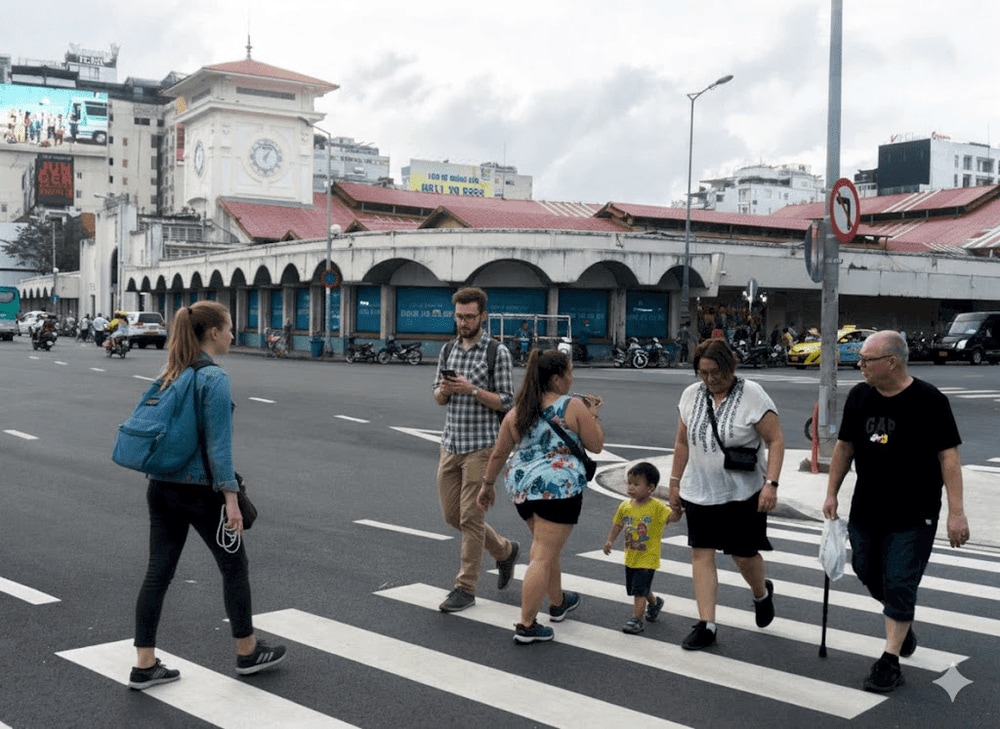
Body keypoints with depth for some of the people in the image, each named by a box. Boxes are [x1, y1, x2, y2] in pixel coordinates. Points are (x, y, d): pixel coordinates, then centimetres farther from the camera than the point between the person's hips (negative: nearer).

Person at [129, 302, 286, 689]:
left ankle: (145, 665, 11)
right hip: (199, 491, -7)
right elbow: (218, 444, -19)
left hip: (161, 487, 7)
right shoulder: (214, 378, -15)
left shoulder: (170, 374, 9)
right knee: (234, 567, 10)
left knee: (158, 572, 8)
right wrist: (231, 498, -18)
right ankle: (248, 653, 23)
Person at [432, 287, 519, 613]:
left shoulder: (497, 353, -7)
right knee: (451, 515, 12)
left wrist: (472, 389, -21)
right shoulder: (448, 350, 10)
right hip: (451, 443, 6)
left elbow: (505, 402, -8)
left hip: (481, 445, -6)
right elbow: (438, 398, 15)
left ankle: (466, 587, 8)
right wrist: (443, 390, -8)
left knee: (470, 517, -3)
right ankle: (504, 550, 34)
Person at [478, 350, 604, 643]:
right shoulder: (574, 407, -7)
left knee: (547, 545, 25)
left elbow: (499, 453, 11)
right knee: (544, 556, -4)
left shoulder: (518, 411, 7)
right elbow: (596, 445, 0)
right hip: (559, 487, -6)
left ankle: (558, 602, 42)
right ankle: (526, 625, -3)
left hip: (522, 486, 7)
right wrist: (593, 416, 14)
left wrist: (488, 484, 22)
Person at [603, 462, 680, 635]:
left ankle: (636, 619, 4)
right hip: (630, 557, 6)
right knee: (638, 589, 22)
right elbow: (618, 524, 12)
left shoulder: (657, 507, -17)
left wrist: (677, 508, -47)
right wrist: (610, 540, 5)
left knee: (639, 590, -8)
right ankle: (654, 602, 49)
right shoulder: (625, 506, -2)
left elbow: (672, 517, -28)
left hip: (648, 558, -6)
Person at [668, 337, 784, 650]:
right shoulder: (691, 395, 2)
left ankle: (762, 594, 40)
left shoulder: (752, 395, -12)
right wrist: (675, 483, 12)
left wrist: (771, 484, -21)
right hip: (699, 492, 4)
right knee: (701, 554, 0)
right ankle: (706, 625, 6)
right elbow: (682, 442, 11)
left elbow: (775, 441, -13)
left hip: (744, 493, -4)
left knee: (744, 554, 6)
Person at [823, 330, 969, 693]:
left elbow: (948, 456, -15)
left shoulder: (928, 400, -14)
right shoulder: (859, 396, 2)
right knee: (867, 572, 16)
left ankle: (890, 661, 8)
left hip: (913, 515, -6)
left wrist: (956, 511, -19)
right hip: (865, 510, 6)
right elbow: (844, 447, 11)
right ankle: (903, 621, 43)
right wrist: (831, 493, 10)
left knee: (900, 584, -2)